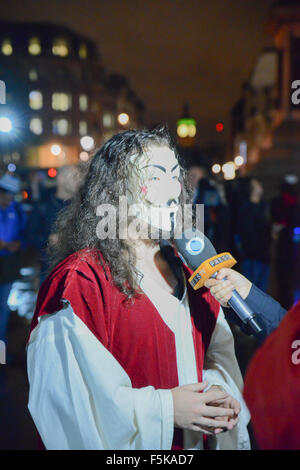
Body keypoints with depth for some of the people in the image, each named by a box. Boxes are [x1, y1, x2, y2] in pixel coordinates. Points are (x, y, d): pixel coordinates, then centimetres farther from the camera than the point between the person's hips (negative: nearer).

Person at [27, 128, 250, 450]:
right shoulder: (79, 279, -19)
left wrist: (218, 392, -13)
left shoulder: (189, 274, 2)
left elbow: (218, 358, 7)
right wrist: (163, 409, -22)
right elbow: (67, 394, -21)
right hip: (123, 446, -6)